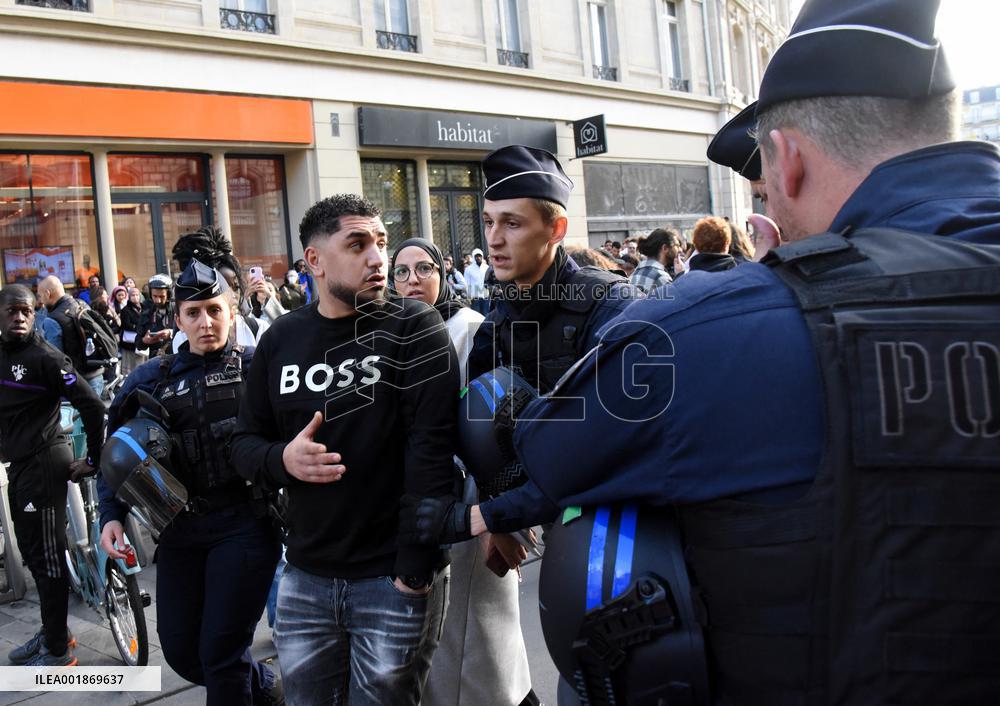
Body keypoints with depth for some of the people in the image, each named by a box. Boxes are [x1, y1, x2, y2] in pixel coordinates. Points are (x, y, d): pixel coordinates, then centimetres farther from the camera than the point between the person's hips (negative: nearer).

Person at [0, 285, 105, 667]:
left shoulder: (45, 357, -16)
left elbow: (91, 403, -19)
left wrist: (93, 459, -15)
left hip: (44, 462, -9)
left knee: (47, 557, -1)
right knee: (31, 553, 17)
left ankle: (58, 651, 10)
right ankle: (53, 631, 32)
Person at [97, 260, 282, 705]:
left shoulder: (256, 367, -1)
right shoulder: (152, 379, 7)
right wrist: (111, 514, -3)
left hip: (244, 524, -4)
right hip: (179, 530, 5)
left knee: (221, 652, -3)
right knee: (180, 652, 12)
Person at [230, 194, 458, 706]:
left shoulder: (415, 329, -9)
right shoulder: (282, 338, 5)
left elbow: (431, 450, -15)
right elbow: (245, 442, 10)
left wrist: (415, 573, -18)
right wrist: (282, 459, -13)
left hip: (395, 579, -4)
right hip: (305, 578, 4)